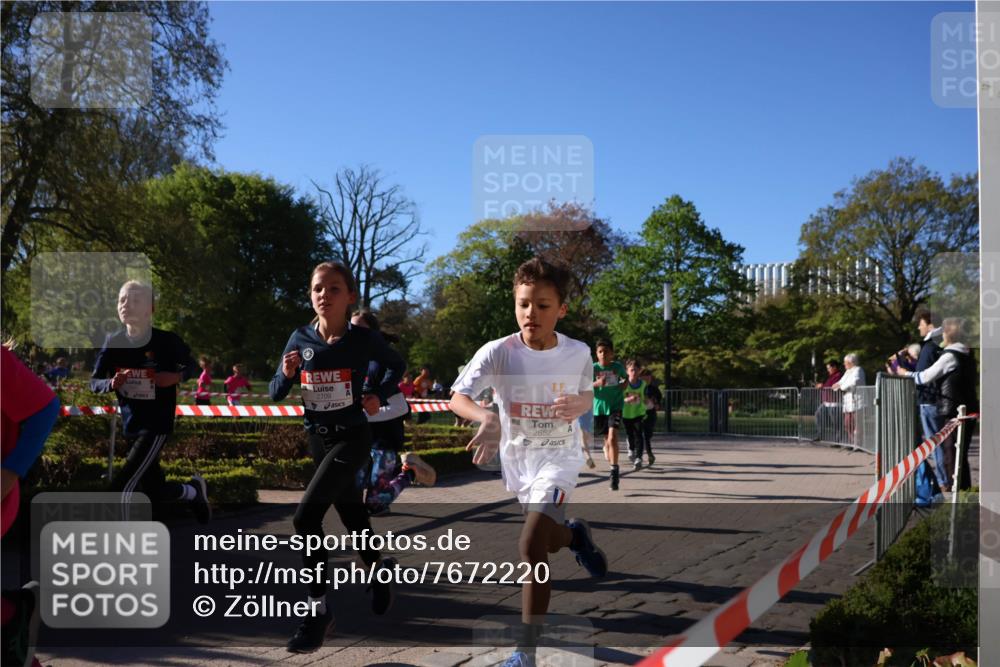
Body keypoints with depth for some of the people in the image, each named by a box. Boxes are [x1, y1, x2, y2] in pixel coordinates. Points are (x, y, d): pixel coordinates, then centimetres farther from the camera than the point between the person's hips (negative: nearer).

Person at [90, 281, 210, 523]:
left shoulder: (166, 341, -13)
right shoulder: (113, 342, -3)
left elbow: (191, 366, 4)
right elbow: (94, 382, 2)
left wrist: (176, 377, -17)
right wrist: (112, 383, -20)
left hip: (156, 425, -5)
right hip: (130, 426, 5)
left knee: (121, 487, -17)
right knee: (155, 492, 16)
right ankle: (195, 489, 46)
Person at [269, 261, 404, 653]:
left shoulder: (363, 339, -12)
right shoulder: (301, 338, -4)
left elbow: (396, 366, 8)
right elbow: (276, 393, 2)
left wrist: (379, 395, -8)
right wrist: (286, 373, -18)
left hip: (352, 438, -5)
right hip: (317, 438, 5)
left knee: (305, 516, -19)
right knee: (351, 515, 21)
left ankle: (318, 610, -6)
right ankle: (379, 571, 49)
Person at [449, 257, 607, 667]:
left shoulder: (578, 353, -14)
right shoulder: (498, 352, -20)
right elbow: (458, 397, -29)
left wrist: (579, 404, -19)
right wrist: (487, 418, -51)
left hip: (558, 458, -2)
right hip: (516, 461, 3)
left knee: (531, 545, -22)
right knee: (549, 540, 25)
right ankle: (575, 534, 64)